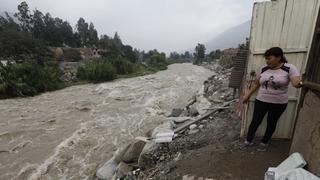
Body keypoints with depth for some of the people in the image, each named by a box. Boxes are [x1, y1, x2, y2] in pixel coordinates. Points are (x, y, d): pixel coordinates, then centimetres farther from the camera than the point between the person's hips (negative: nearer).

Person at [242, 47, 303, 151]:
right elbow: (256, 84, 9)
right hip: (261, 101, 2)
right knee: (255, 121, 6)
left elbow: (296, 82, -21)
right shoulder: (263, 70, 0)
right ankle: (248, 141, 22)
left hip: (279, 103, -2)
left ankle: (264, 142, 33)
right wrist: (247, 95, 12)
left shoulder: (289, 68, -9)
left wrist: (299, 84, -44)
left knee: (271, 123, 13)